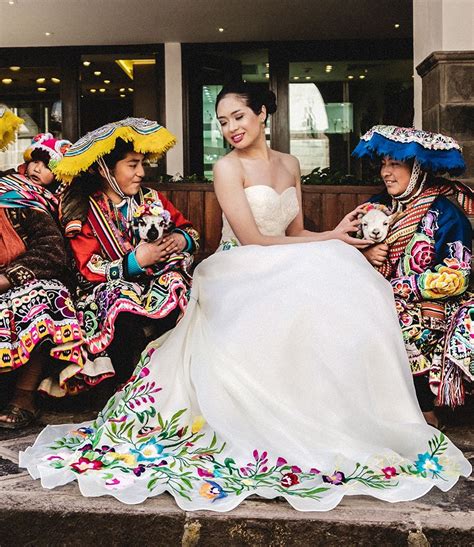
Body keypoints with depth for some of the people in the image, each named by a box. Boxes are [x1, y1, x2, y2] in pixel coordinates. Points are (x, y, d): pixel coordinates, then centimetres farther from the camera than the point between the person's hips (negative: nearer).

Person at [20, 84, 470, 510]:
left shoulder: (288, 164, 15)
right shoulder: (227, 167, -4)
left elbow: (295, 234, 15)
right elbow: (251, 239, -12)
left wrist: (330, 240, -8)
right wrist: (328, 238, -10)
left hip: (285, 269, 6)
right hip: (240, 276, -6)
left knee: (341, 290, -22)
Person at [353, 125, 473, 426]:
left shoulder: (444, 213, -7)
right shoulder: (380, 205, 10)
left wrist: (396, 287, -16)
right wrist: (366, 255, -9)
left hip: (429, 311, -5)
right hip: (385, 307, 6)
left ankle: (425, 413, -8)